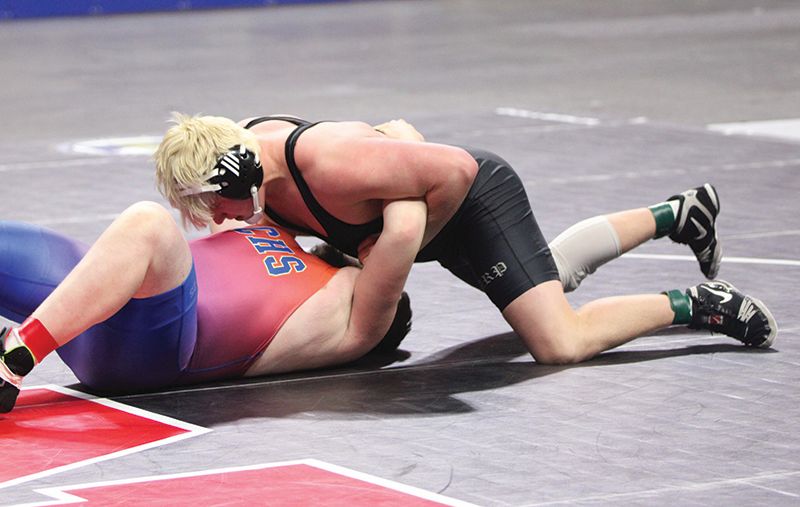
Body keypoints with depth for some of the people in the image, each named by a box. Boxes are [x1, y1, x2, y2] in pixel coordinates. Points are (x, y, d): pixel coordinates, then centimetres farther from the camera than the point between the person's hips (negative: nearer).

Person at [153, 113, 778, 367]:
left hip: (479, 197, -9)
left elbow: (456, 171, -36)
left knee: (561, 343, -20)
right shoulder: (242, 145, -16)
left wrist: (403, 246, -23)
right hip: (437, 217, 9)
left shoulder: (328, 163, -42)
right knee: (553, 272, 33)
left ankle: (695, 305, 1)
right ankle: (679, 213, 49)